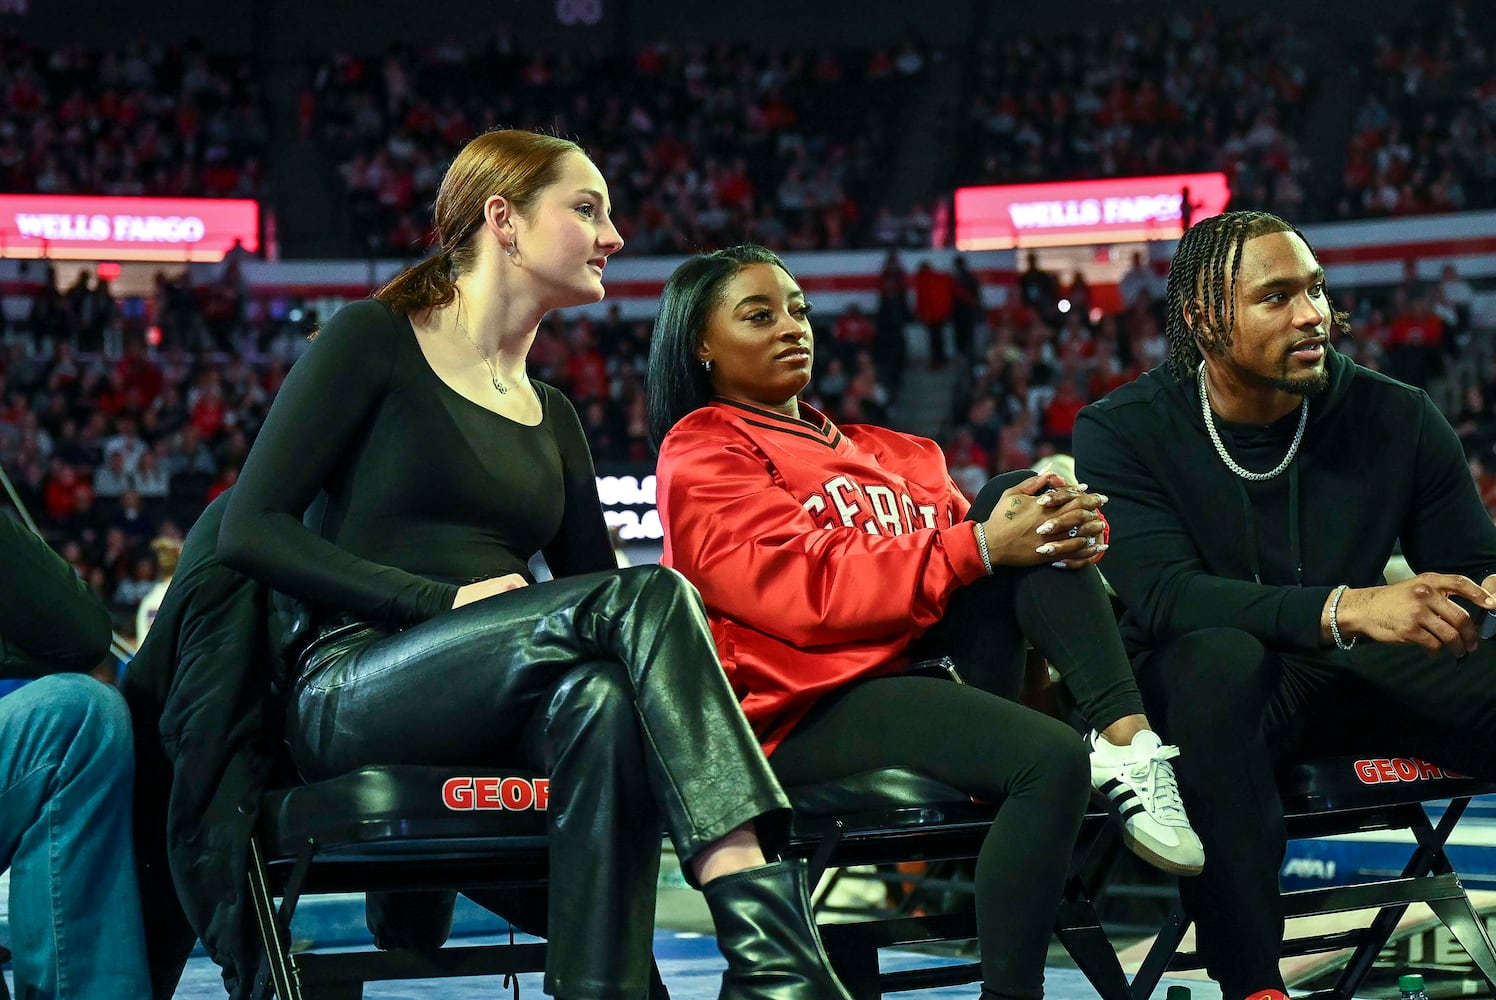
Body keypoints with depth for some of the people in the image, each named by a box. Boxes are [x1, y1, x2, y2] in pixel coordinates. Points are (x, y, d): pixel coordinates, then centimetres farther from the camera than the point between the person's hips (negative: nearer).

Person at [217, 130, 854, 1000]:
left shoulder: (551, 415, 25)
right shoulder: (374, 342, 6)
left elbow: (594, 581, 21)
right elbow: (252, 530, -3)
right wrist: (446, 598, -14)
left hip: (499, 726, 5)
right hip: (356, 690, -5)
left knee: (606, 698, -34)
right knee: (647, 594, -29)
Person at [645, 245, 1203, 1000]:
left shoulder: (874, 453, 25)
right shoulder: (704, 458, 2)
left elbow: (967, 535, 12)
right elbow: (805, 589, -14)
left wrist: (1058, 524, -12)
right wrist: (979, 547, -18)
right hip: (812, 707, -7)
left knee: (1017, 492, -9)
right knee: (1052, 760, -29)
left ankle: (1126, 738, -22)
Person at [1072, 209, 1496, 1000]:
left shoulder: (1395, 420, 1)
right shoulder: (1124, 432, -7)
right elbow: (1165, 595, -22)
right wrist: (1346, 609, -38)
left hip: (1348, 671, 3)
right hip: (1192, 689, -3)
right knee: (1221, 654, -39)